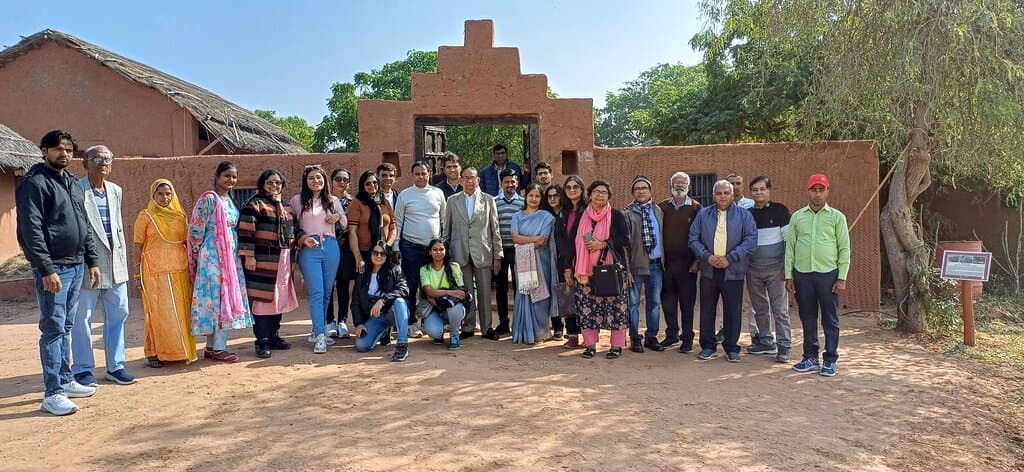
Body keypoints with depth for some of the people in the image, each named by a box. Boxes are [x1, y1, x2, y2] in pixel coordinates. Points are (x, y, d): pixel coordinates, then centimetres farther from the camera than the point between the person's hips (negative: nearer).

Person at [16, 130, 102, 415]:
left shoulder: (72, 183, 16)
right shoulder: (35, 183, -9)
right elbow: (31, 230, -16)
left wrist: (92, 261, 16)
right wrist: (47, 269, -21)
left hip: (76, 266, 8)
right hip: (53, 268, -8)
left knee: (65, 328, 15)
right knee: (53, 330, -5)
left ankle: (65, 381, 25)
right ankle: (52, 394, 1)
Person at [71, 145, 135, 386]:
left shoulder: (115, 191, 14)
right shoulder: (75, 190, -7)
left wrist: (123, 257, 15)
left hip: (115, 265, 6)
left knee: (118, 314, 9)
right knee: (82, 318, 3)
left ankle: (115, 366, 20)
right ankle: (83, 369, 15)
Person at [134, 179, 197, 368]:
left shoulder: (179, 216, 13)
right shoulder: (145, 216, 2)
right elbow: (139, 246, 2)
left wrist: (191, 267, 14)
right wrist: (139, 274, -3)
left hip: (180, 271, 4)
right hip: (156, 272, -4)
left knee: (181, 312, 5)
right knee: (159, 312, -3)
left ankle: (181, 351, 14)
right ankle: (154, 353, 6)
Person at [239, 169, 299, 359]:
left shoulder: (284, 206, 18)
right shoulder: (255, 204, -5)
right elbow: (245, 230, -13)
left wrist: (289, 256, 22)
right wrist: (248, 255, -19)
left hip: (282, 260, 7)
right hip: (262, 260, -7)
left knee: (278, 298, 11)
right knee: (262, 299, -5)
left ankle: (274, 336, 22)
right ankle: (262, 341, 0)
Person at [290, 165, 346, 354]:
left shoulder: (333, 200, 13)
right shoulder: (298, 200, 6)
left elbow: (346, 223, 17)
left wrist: (338, 217, -1)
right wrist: (301, 237, -9)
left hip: (331, 247, 3)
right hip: (309, 249, -3)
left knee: (326, 293, 8)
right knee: (316, 293, -10)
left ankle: (318, 330, 22)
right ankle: (320, 336, -11)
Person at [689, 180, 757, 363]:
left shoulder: (743, 215, 3)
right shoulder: (703, 214, 9)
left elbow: (751, 239, -6)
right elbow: (693, 239, 5)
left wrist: (730, 258, -14)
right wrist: (707, 256, -11)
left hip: (733, 271, -2)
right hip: (708, 270, 2)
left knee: (733, 312, 4)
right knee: (707, 310, 7)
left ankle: (731, 348, 16)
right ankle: (708, 346, 19)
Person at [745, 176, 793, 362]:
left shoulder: (780, 210, -2)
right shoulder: (747, 213, 9)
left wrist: (786, 266, -9)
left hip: (775, 269, -4)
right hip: (753, 270, 4)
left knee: (780, 310, -2)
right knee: (760, 310, 11)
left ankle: (783, 347, 3)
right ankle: (766, 342, 21)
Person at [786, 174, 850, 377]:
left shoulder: (837, 217, 2)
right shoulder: (797, 217, 8)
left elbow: (844, 249, 1)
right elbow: (790, 247, 9)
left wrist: (842, 278, -6)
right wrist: (789, 276, 4)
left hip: (828, 274, -2)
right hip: (802, 274, 2)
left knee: (830, 320, 4)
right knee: (808, 319, 10)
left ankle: (830, 361, 13)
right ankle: (810, 358, 21)